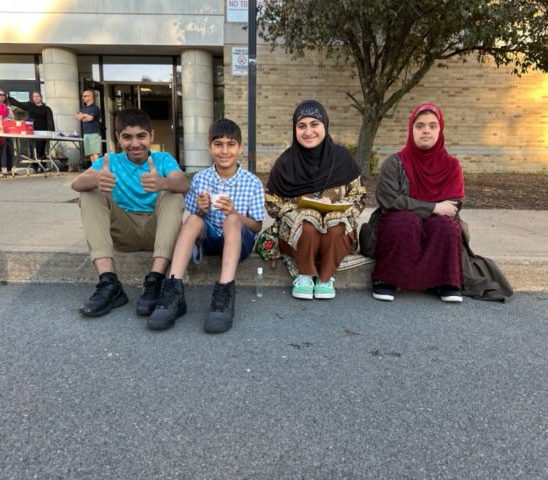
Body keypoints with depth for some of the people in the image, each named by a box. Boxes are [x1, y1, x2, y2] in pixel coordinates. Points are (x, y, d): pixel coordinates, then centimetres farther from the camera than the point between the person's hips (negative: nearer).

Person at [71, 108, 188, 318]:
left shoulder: (163, 159, 1)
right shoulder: (110, 161, 5)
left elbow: (183, 184, -22)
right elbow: (76, 183, -15)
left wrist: (163, 183, -46)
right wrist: (96, 179, -39)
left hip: (156, 229, -1)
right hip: (123, 231, 2)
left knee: (173, 194, -24)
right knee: (91, 193, -15)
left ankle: (155, 280, -38)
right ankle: (108, 282, -30)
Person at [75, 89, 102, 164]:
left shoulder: (95, 108, -2)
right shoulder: (83, 108, 20)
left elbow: (90, 118, -12)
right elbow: (78, 116, 8)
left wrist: (83, 116, 1)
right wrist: (86, 115, -6)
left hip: (94, 133, -7)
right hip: (86, 134, 7)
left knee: (95, 153, -15)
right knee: (90, 154, 3)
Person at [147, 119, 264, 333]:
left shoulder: (253, 183, -5)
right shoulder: (199, 179, 1)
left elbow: (257, 227, -3)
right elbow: (193, 222, 7)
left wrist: (234, 213, -22)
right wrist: (202, 211, -17)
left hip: (239, 241, -2)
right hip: (209, 238, 2)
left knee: (232, 221, -32)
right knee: (193, 220, -27)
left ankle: (225, 292, -44)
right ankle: (173, 289, -39)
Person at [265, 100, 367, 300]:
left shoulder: (341, 158, -4)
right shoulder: (286, 161, -6)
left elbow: (359, 198, 1)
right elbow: (271, 202, -2)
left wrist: (334, 206, -18)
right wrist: (300, 210, -19)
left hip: (335, 228, 1)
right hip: (297, 228, 0)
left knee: (335, 229, -33)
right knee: (307, 226, -33)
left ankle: (325, 277, -6)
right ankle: (305, 275, -6)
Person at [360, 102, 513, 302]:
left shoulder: (451, 165, 0)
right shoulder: (395, 163, -7)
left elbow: (453, 207, -4)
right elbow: (390, 201, -18)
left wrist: (428, 211, -20)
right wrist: (432, 208, -20)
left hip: (439, 230, 2)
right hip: (397, 228, -2)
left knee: (445, 225, -29)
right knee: (406, 221, -33)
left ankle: (447, 283, -13)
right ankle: (386, 279, -21)